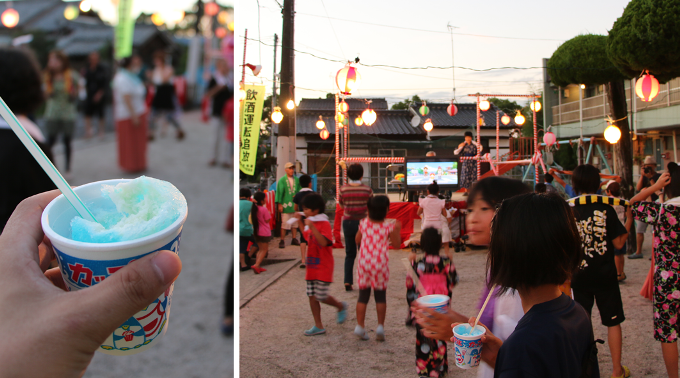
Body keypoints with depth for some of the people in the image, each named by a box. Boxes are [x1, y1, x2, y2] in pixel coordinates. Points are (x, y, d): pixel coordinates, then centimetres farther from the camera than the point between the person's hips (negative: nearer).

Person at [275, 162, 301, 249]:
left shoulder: (297, 180, 8)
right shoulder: (282, 180, -4)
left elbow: (300, 190, 16)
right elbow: (279, 192, -4)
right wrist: (280, 204, -8)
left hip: (295, 205, 5)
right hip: (285, 205, -4)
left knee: (295, 223, 10)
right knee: (284, 224, -5)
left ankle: (294, 239, 22)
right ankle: (282, 241, 4)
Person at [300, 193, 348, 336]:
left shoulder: (324, 224, -14)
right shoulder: (310, 224, 12)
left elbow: (323, 242, -30)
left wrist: (311, 226, -35)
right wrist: (301, 223, 20)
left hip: (323, 268, -8)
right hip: (311, 267, 8)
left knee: (321, 296, -6)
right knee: (312, 296, 5)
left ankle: (341, 306, 23)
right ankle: (318, 326, 12)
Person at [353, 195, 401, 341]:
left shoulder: (364, 223, -1)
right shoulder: (389, 227, -9)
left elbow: (357, 240, 12)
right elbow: (396, 245, 0)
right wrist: (397, 230, 10)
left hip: (364, 263, 2)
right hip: (380, 264, -2)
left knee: (363, 295, 9)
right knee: (380, 296, 11)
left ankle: (360, 325, 9)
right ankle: (380, 325, 8)